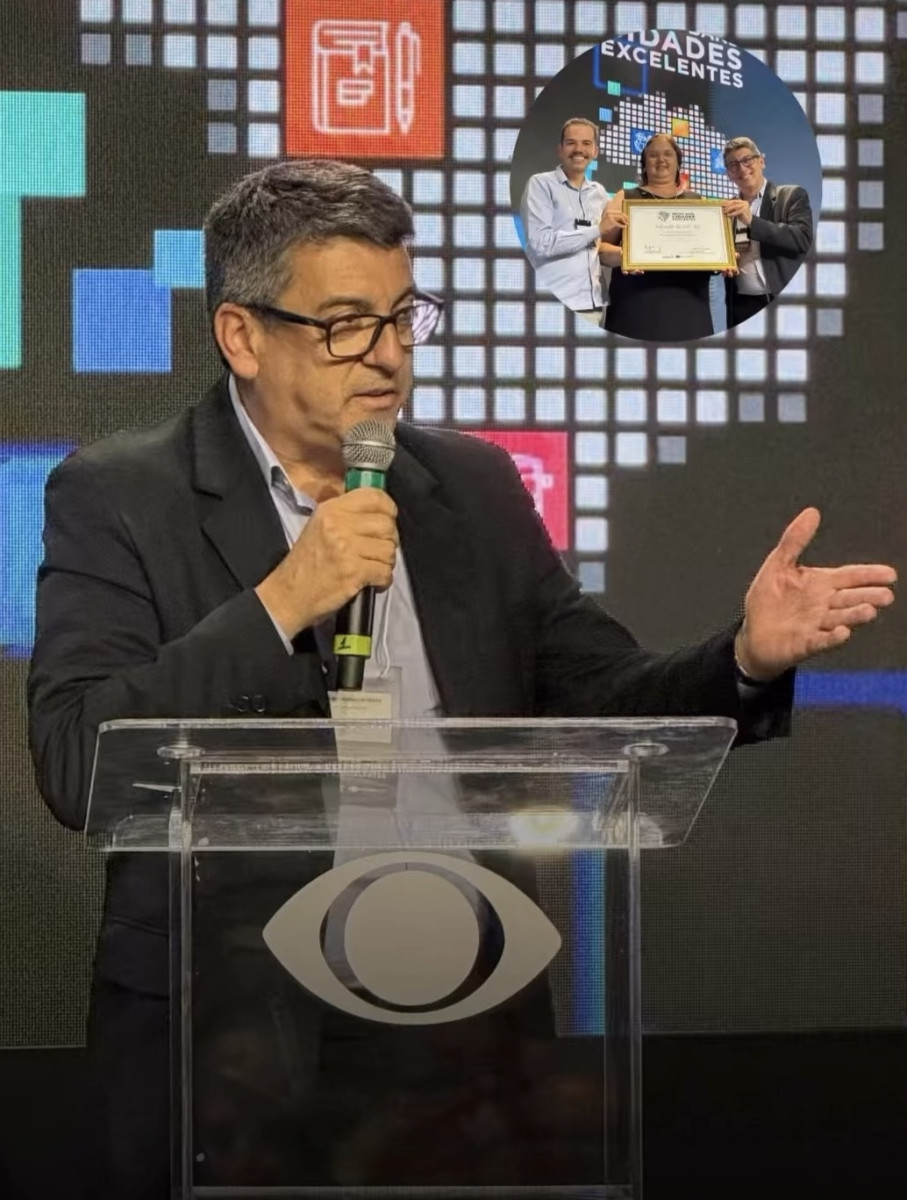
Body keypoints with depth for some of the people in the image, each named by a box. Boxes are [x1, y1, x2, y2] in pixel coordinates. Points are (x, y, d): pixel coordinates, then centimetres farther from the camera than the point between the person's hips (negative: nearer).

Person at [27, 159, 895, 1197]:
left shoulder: (475, 487, 10)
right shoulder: (115, 498, -4)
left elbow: (601, 708, 7)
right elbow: (76, 770, -16)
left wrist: (746, 659, -12)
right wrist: (281, 603, -21)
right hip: (221, 1050, -4)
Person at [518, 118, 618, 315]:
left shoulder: (599, 193, 17)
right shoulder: (540, 184, -1)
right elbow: (541, 243, -14)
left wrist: (620, 257, 1)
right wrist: (598, 230, -10)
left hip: (592, 302, 6)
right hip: (553, 305, -6)